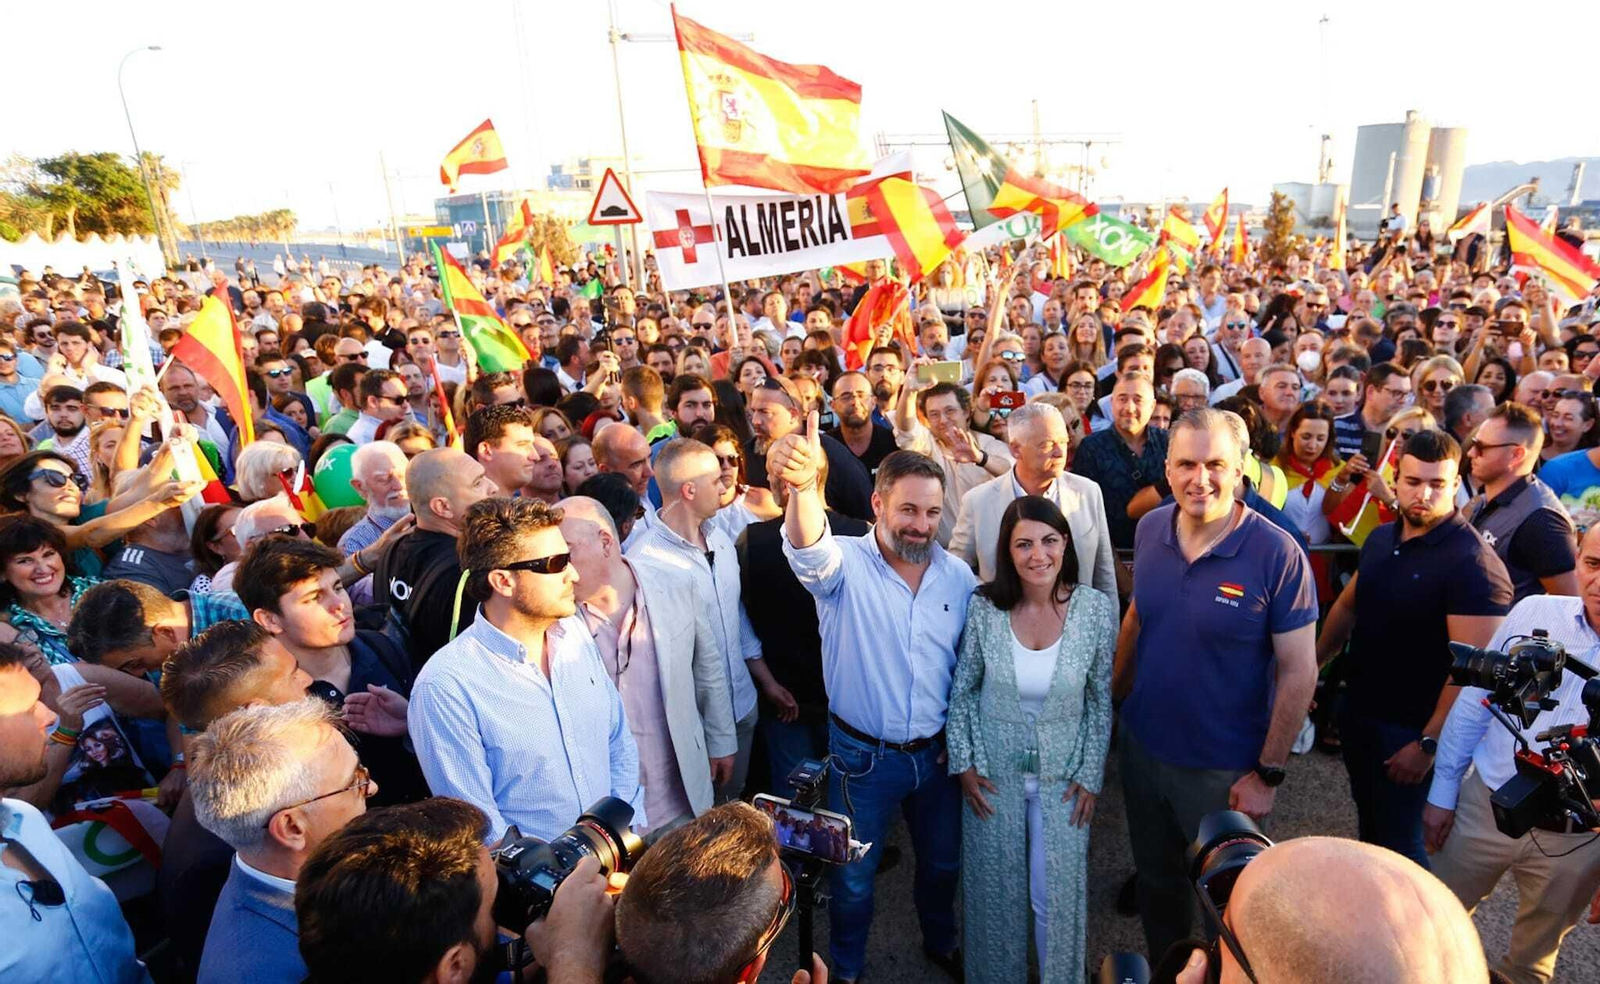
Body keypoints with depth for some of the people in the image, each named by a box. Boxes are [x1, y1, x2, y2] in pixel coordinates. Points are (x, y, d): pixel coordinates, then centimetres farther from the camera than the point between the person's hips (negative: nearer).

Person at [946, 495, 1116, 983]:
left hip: (1064, 773, 0)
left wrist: (1091, 774, -2)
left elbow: (1101, 699, -4)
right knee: (995, 887, 18)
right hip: (993, 772, 0)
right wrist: (963, 763, -4)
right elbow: (961, 690, -4)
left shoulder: (1097, 608, -15)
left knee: (1057, 892, 12)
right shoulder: (984, 607, -16)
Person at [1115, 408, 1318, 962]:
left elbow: (1298, 672, -15)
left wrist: (1268, 775, -13)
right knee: (1156, 881, 25)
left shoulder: (1277, 554, -20)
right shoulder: (1150, 530, -7)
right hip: (1142, 748, 5)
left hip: (1226, 769, -4)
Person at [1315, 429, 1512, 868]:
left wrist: (1428, 743, -25)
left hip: (1409, 728, -7)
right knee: (1370, 827, 22)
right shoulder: (1381, 538, 2)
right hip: (1357, 712, 7)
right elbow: (1347, 605, 15)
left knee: (1397, 842, 5)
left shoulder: (1474, 563, -21)